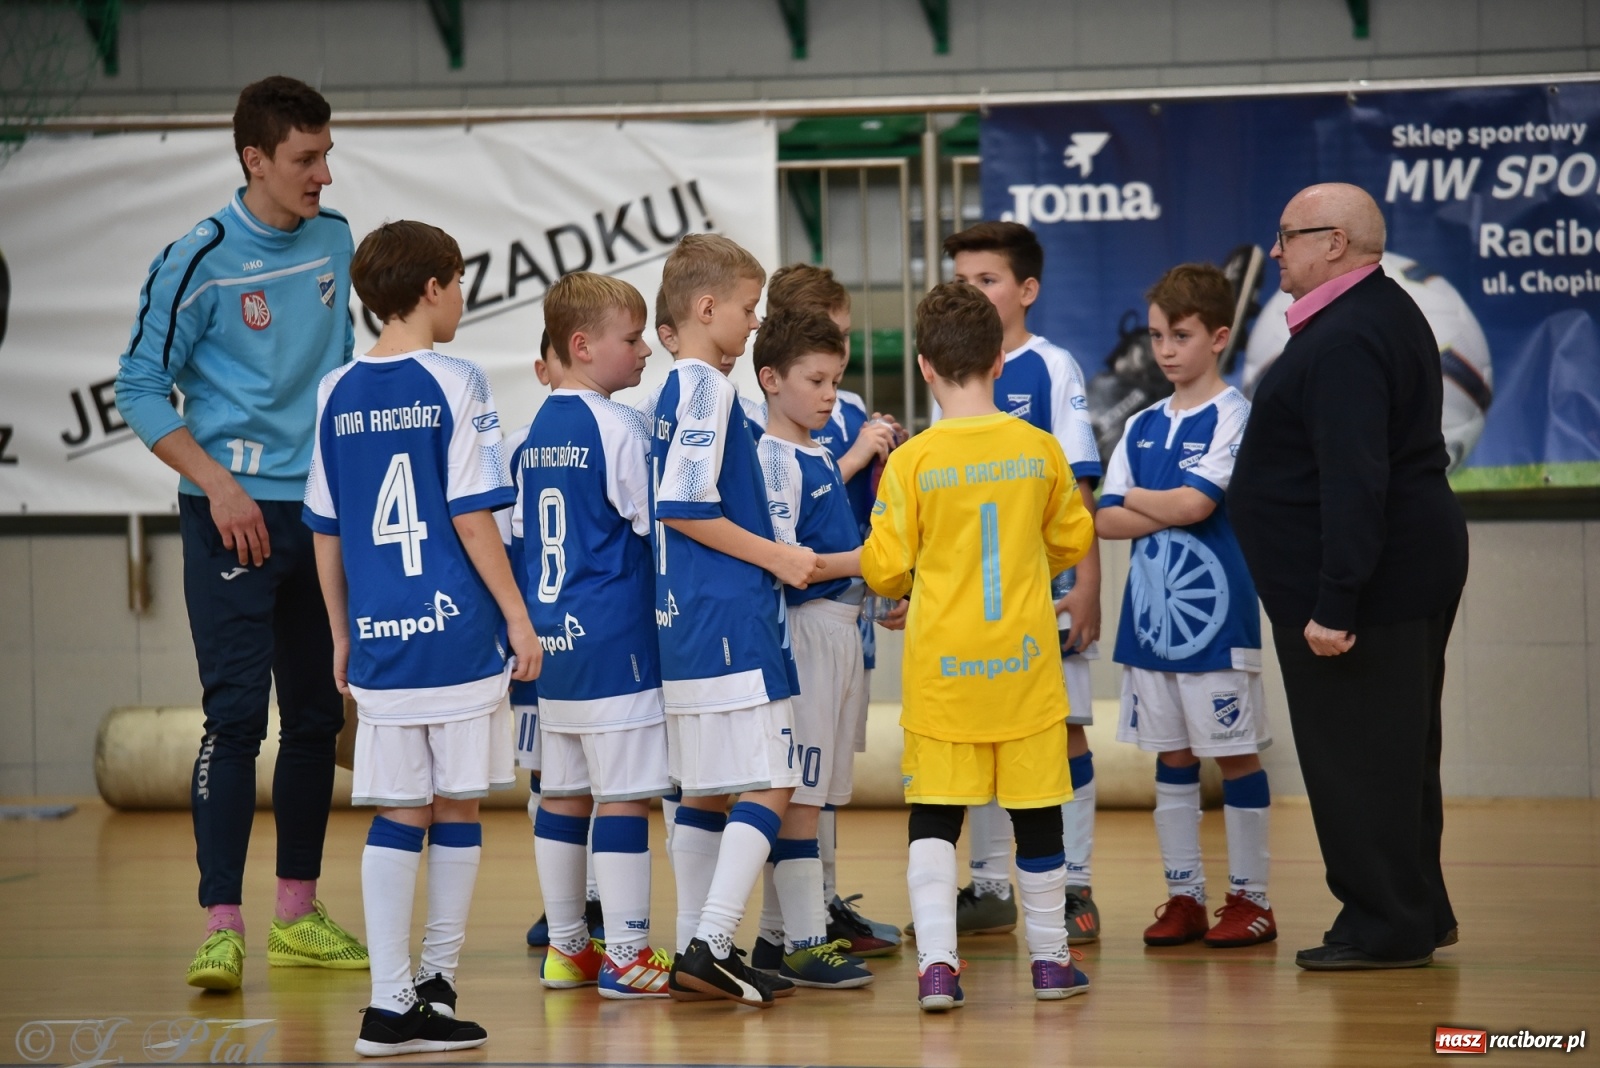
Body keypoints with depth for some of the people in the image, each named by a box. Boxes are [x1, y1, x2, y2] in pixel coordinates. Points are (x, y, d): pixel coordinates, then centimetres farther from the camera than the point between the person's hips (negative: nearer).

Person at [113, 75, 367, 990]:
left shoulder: (335, 240, 6)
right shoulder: (201, 260, -11)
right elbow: (141, 388, -7)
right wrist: (216, 482, -15)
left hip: (324, 511, 6)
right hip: (236, 517, -6)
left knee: (317, 717, 11)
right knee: (237, 715, -11)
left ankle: (299, 915, 21)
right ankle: (222, 927, -10)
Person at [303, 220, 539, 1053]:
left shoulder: (335, 394, 7)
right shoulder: (455, 383, -7)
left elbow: (324, 531, 11)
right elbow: (471, 517, -10)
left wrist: (343, 635, 20)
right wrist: (518, 616, -2)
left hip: (377, 638, 4)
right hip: (457, 631, -4)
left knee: (396, 816, 5)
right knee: (456, 810, 9)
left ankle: (391, 1003, -1)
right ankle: (436, 982, 16)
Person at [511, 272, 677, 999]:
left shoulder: (536, 430, 11)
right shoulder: (617, 427, -12)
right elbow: (653, 523, -10)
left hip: (550, 637, 8)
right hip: (612, 639, -8)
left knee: (562, 792, 13)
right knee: (624, 792, -4)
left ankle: (566, 947, 19)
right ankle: (626, 955, -3)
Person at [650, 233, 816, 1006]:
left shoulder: (678, 389, 16)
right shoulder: (708, 390, -13)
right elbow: (683, 507, -20)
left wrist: (773, 556, 21)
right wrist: (776, 557, -13)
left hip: (687, 620, 10)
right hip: (730, 618, -10)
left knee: (705, 790, 12)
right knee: (769, 783, -8)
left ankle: (695, 954, 14)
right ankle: (710, 946, -14)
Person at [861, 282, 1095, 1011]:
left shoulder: (912, 460, -10)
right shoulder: (1039, 449, -2)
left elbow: (884, 569, -7)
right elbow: (1073, 540, 12)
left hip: (941, 663, -2)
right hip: (1024, 659, 2)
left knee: (934, 816, 4)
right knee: (1036, 810, 11)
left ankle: (936, 963, -7)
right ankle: (1050, 959, 21)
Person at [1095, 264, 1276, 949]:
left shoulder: (1232, 416, -6)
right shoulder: (1142, 426, 12)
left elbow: (1196, 502, -17)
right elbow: (1105, 520, 4)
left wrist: (1135, 497, -1)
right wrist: (1172, 512, -11)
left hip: (1215, 614, -6)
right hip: (1151, 611, 6)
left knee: (1234, 753, 0)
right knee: (1171, 757, 10)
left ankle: (1249, 897, 7)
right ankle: (1183, 896, 16)